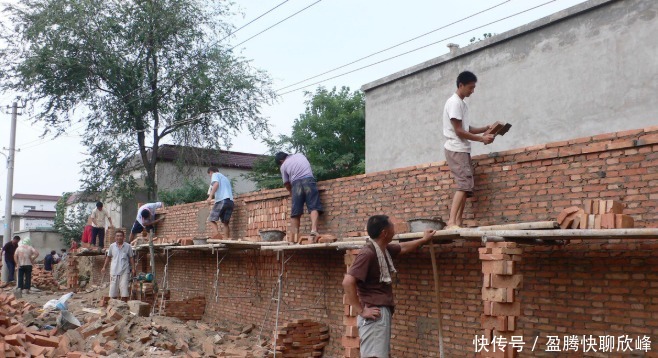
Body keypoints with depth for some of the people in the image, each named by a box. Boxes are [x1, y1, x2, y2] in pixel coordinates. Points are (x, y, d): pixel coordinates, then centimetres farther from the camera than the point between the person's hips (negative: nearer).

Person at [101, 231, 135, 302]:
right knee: (113, 291, 6)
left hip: (124, 271, -2)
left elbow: (131, 258, 6)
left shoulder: (128, 246, 1)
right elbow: (108, 257, 16)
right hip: (114, 271, 2)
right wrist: (104, 267, 13)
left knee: (124, 291, -4)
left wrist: (133, 268, -1)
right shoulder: (112, 246, 6)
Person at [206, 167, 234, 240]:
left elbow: (216, 184, -12)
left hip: (222, 200, -7)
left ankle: (218, 235, -20)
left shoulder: (215, 175, 11)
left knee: (212, 219, 0)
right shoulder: (225, 178, 33)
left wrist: (210, 197, -20)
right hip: (230, 201, 7)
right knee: (225, 222, 8)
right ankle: (226, 239, -3)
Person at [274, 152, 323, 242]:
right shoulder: (300, 155, 23)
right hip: (309, 180, 1)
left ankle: (295, 235, 3)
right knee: (314, 207, -8)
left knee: (295, 212, 5)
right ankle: (314, 230, -26)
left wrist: (292, 193, 33)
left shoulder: (283, 166, 14)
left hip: (296, 183, -1)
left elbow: (286, 184, 16)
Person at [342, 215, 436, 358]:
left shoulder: (384, 249, 11)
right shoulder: (368, 253, -19)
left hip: (384, 313, 10)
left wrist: (423, 239, 42)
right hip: (375, 315, -10)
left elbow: (403, 248, 34)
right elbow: (347, 282, -26)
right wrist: (361, 311, -21)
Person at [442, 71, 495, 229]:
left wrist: (486, 128, 8)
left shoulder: (462, 103, 19)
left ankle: (459, 221, 5)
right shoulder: (454, 102, -12)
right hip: (456, 149, -10)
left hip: (462, 149, 10)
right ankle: (451, 222, -24)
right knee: (465, 184, -18)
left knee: (466, 185, 6)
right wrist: (481, 138, -12)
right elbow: (459, 131, -16)